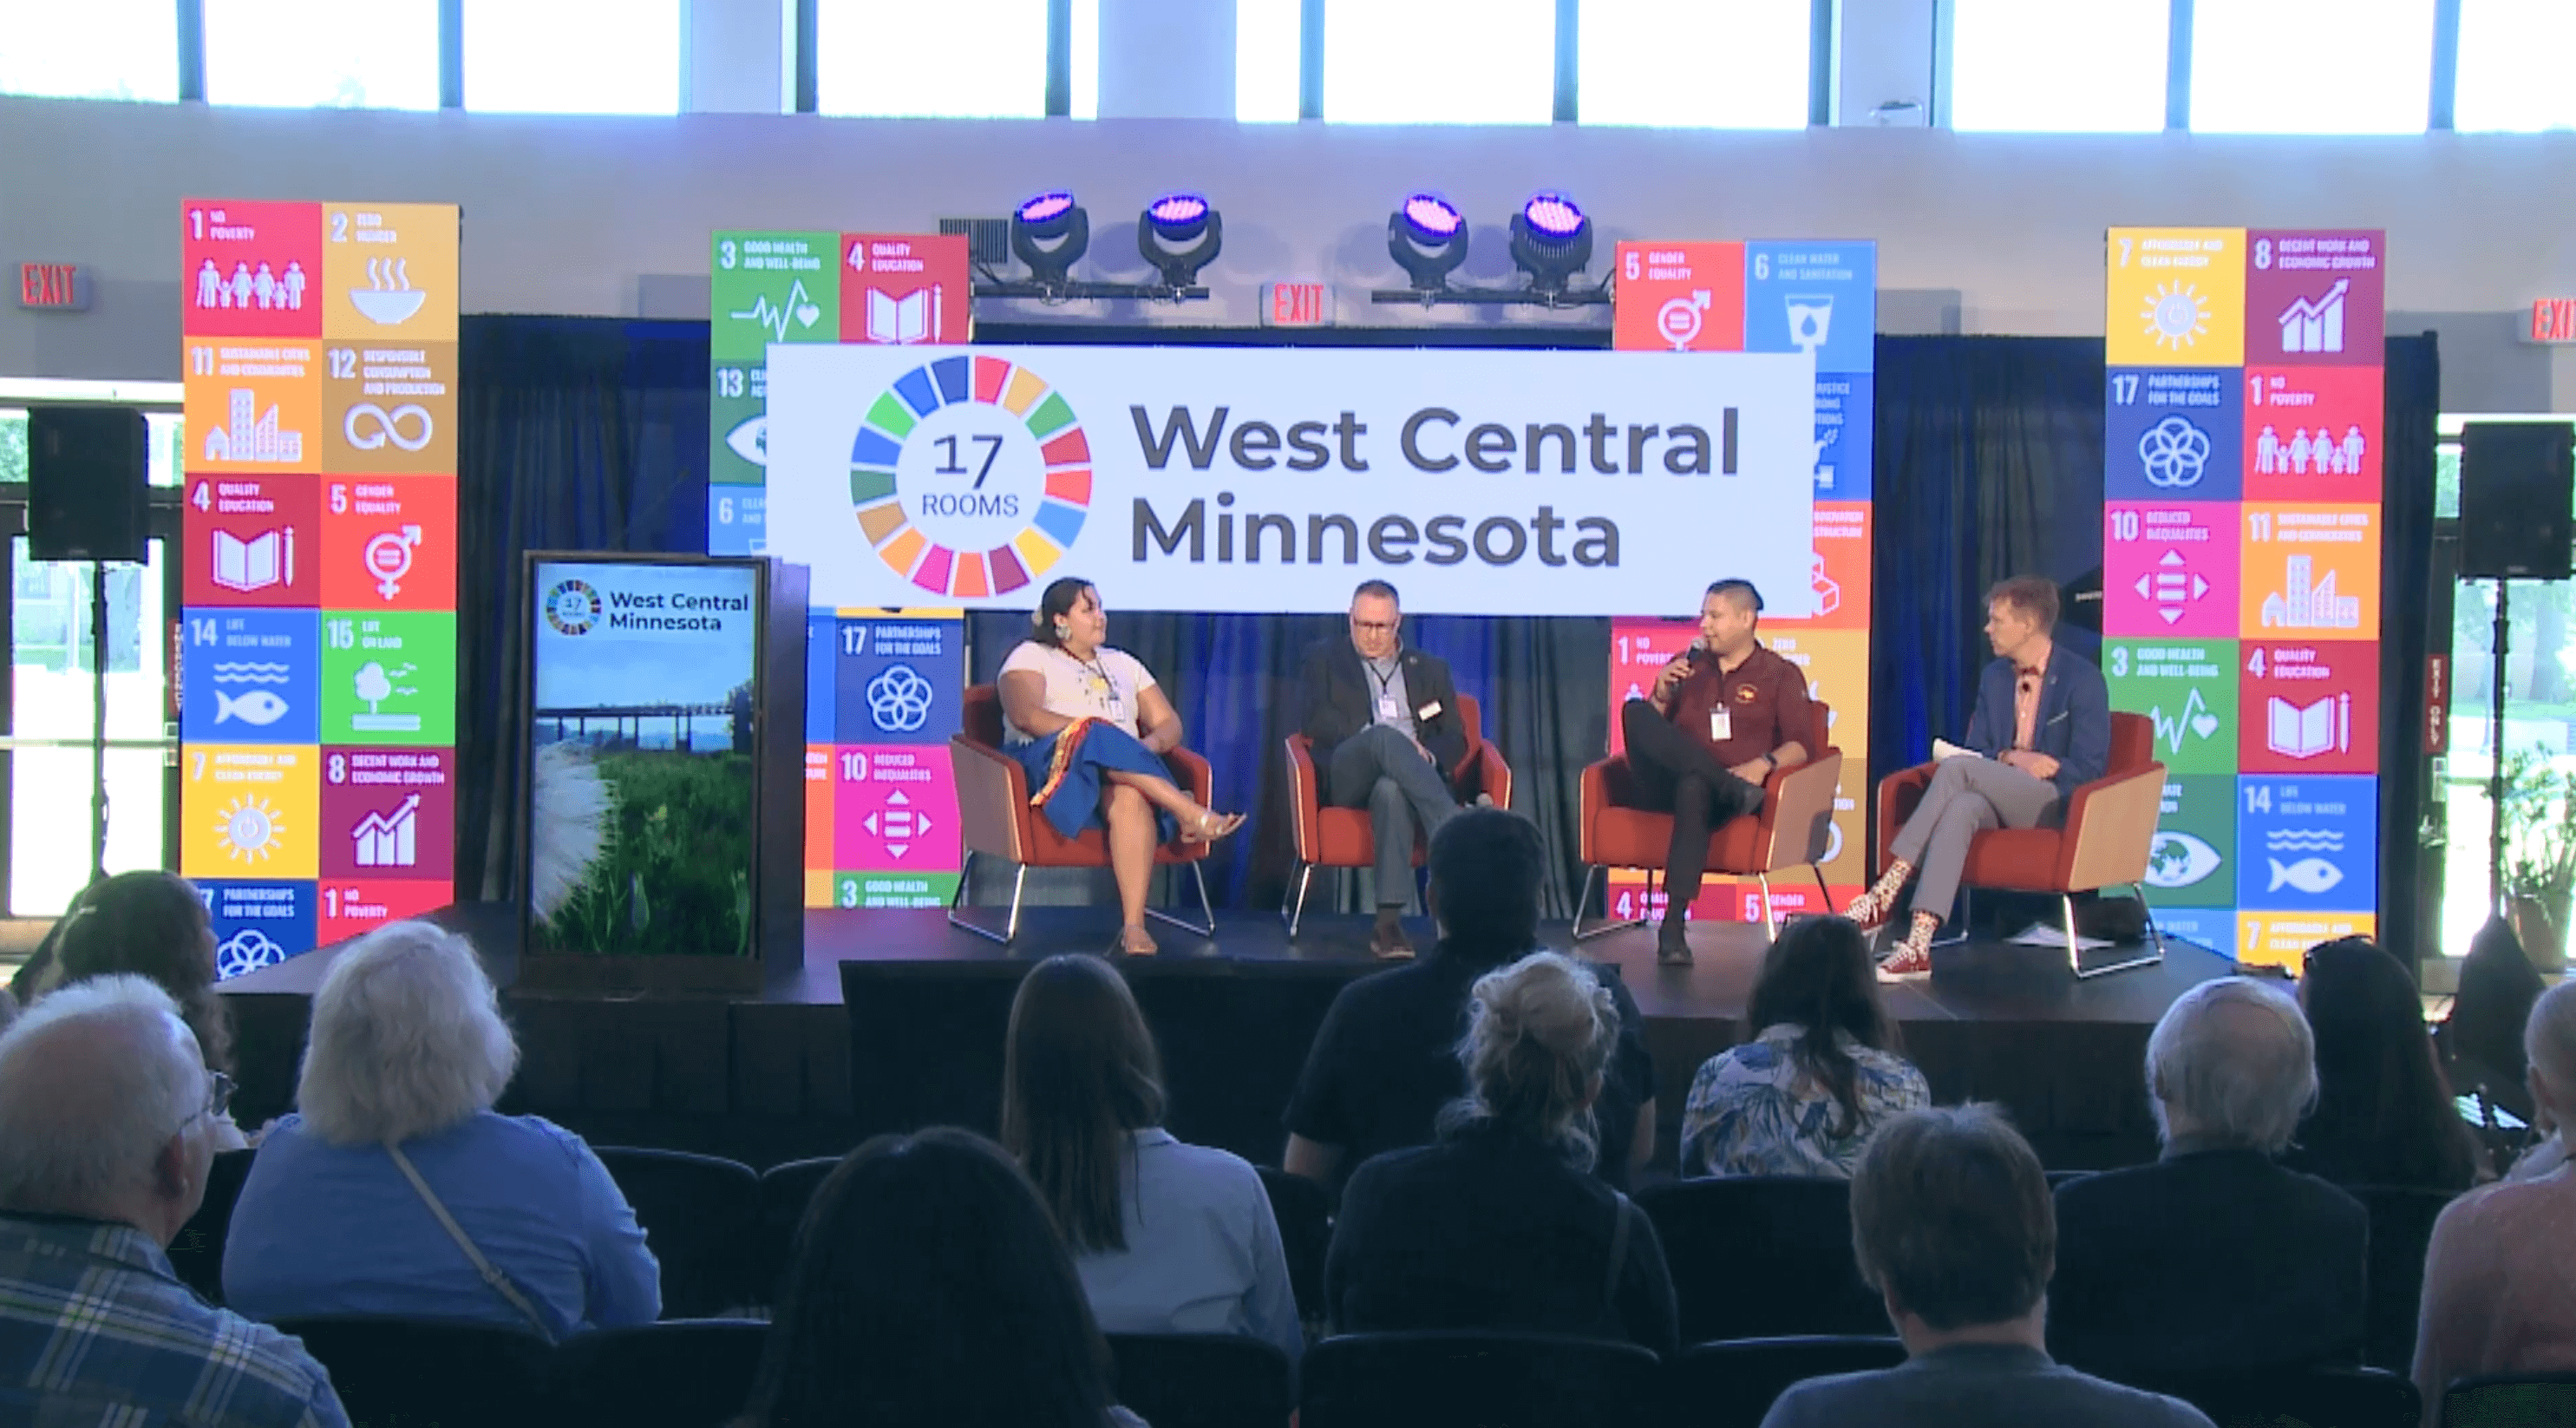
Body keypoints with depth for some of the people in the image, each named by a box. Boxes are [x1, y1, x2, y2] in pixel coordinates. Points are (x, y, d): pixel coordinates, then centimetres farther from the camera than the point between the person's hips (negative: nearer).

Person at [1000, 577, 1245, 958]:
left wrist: (1150, 745, -4)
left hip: (1125, 768, 3)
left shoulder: (1122, 664, 30)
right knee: (1098, 738, -38)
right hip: (1052, 763, -3)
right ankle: (1192, 814, -41)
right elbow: (1025, 715, -7)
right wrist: (1097, 733, -16)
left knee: (1130, 797, -36)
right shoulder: (1031, 656, 14)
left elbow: (1169, 723, 22)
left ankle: (1134, 925, -46)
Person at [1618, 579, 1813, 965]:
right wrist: (1661, 696, 2)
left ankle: (1674, 925, -46)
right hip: (1666, 786, 3)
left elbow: (1801, 746, 1)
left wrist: (1765, 764, -19)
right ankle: (1731, 786, -35)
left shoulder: (1780, 675, 13)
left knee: (1693, 786, -41)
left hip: (1727, 787, -3)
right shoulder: (1685, 666, 23)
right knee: (1634, 711, -24)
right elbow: (1643, 734, 21)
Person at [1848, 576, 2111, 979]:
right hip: (1997, 800, 5)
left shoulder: (2083, 679, -4)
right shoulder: (1994, 677, 16)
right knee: (1960, 808, -35)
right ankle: (1918, 945, -50)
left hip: (2055, 806, -5)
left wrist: (2008, 762, -13)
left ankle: (1885, 895, -33)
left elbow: (2088, 767, -9)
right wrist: (2011, 758, -10)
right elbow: (1976, 750, 13)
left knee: (1956, 768, -30)